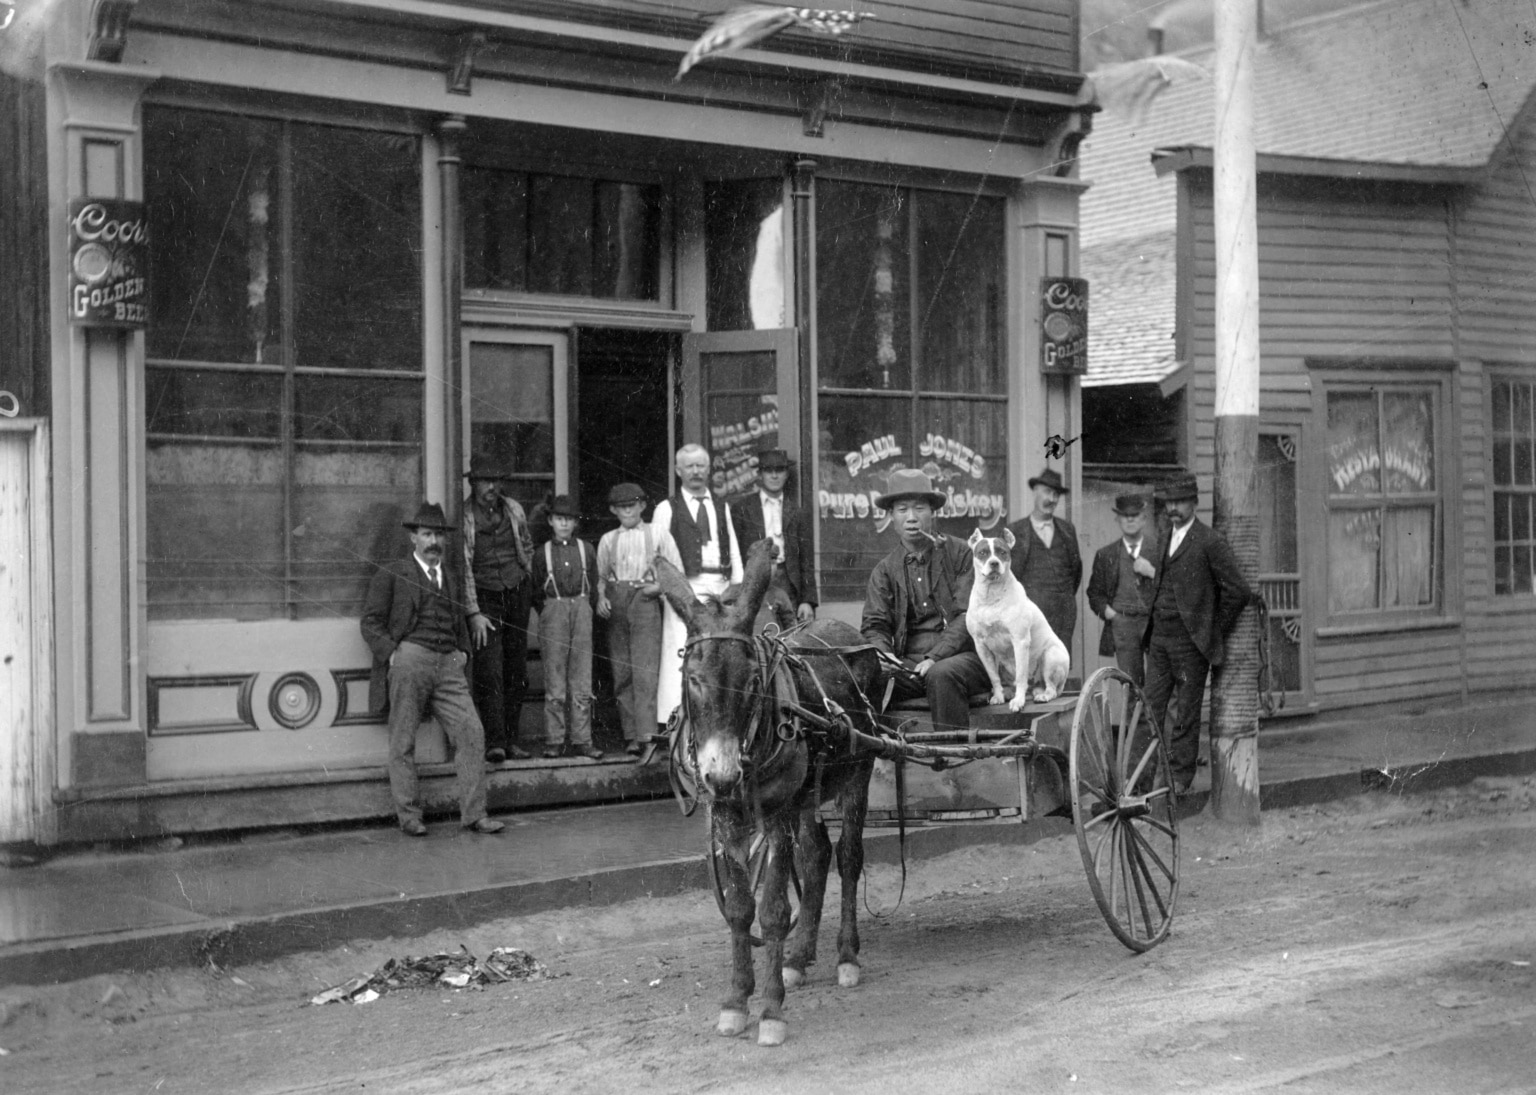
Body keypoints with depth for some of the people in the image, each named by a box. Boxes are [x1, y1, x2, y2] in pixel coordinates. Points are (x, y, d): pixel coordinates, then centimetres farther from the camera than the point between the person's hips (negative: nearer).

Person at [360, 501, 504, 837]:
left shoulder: (453, 580, 23)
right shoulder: (391, 575, 6)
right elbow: (371, 622, 2)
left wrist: (463, 652, 14)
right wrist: (392, 653, -9)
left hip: (449, 666, 5)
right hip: (409, 661, -4)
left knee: (472, 733, -5)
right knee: (403, 743, -1)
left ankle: (473, 813, -1)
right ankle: (409, 815, 8)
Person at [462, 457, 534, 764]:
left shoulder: (513, 508, 6)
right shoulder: (464, 517, -9)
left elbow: (527, 546, 22)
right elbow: (464, 566, -10)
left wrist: (523, 577, 14)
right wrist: (474, 613, -14)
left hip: (517, 596, 5)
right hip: (484, 599, -5)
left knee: (517, 672, 6)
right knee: (489, 673, -13)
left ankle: (510, 739, 13)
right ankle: (494, 742, -14)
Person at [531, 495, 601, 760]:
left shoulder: (586, 550, 9)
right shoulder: (542, 553, 5)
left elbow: (593, 588, 13)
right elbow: (537, 593, 10)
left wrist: (583, 610, 6)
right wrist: (548, 615, 4)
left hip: (581, 611, 2)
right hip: (553, 612, -1)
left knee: (582, 684, 1)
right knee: (554, 685, -2)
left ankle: (581, 740, 4)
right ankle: (554, 741, 2)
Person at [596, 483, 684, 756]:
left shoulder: (657, 534, 9)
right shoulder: (608, 540, 16)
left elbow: (677, 572, 8)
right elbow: (600, 576, 18)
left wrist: (659, 586, -8)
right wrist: (601, 597, 0)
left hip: (645, 601, -3)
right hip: (615, 604, 3)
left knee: (645, 671, -13)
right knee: (621, 672, 2)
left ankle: (646, 734, -18)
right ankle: (630, 734, 7)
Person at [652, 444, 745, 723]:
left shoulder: (722, 507, 19)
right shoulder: (667, 508, 6)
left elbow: (733, 551, 17)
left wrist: (739, 589, 10)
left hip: (721, 588, 4)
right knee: (682, 653, -11)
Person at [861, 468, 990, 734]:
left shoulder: (961, 554, 4)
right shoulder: (884, 570, 15)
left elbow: (969, 615, -5)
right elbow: (874, 627, 8)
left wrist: (935, 657, -18)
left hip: (962, 656, -3)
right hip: (908, 661, 3)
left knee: (941, 675, -37)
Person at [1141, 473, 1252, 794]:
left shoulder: (1210, 542, -11)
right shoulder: (1166, 537, 13)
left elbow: (1239, 591, -12)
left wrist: (1213, 629, -4)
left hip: (1189, 641, -7)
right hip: (1159, 637, 7)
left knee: (1186, 713, 2)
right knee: (1151, 709, 7)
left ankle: (1180, 776, 11)